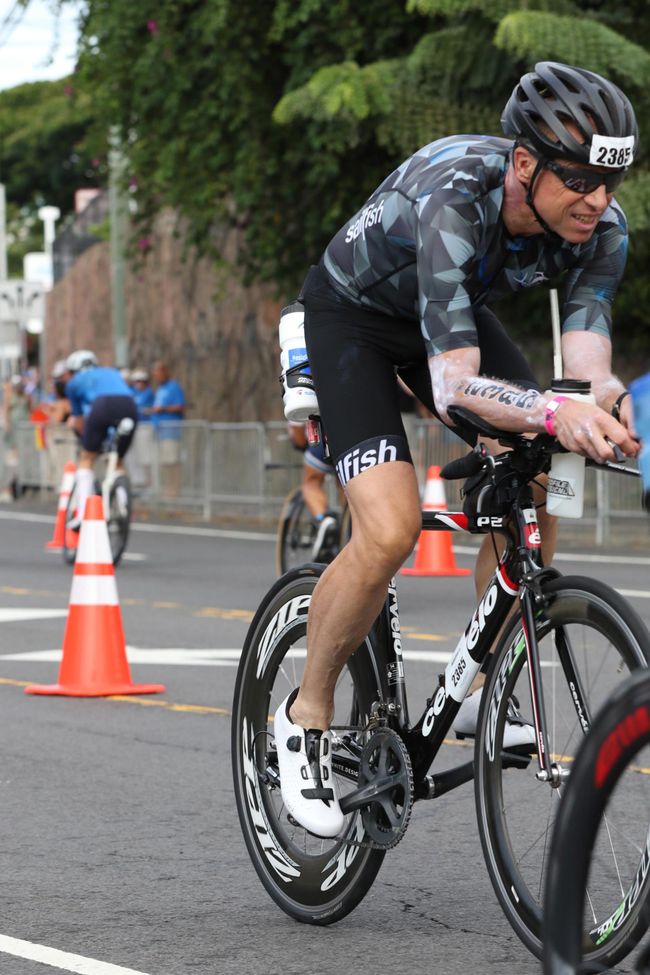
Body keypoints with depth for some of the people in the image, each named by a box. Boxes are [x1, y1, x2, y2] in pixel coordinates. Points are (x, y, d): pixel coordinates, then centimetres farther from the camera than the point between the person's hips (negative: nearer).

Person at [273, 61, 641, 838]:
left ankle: (483, 693, 5)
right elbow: (455, 381, -46)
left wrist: (607, 400, -51)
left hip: (452, 311, 6)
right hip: (351, 314, -6)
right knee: (391, 528, -23)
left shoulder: (601, 228, -23)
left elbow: (585, 363, -27)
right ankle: (307, 715, -2)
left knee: (534, 493, -14)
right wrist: (554, 414, -63)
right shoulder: (454, 198, -40)